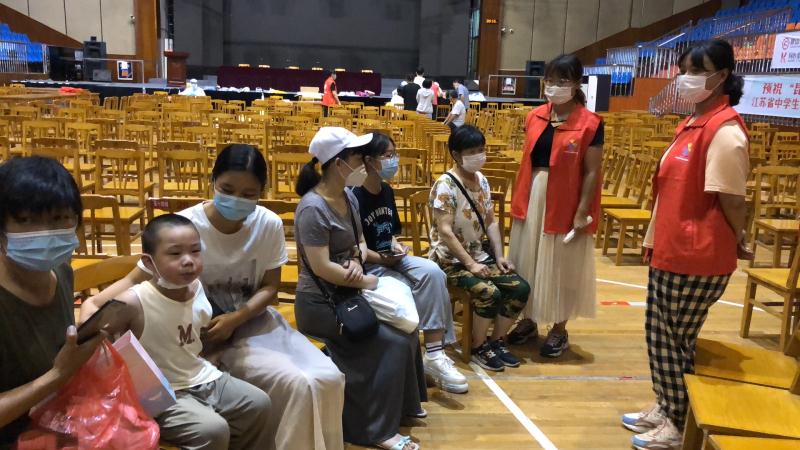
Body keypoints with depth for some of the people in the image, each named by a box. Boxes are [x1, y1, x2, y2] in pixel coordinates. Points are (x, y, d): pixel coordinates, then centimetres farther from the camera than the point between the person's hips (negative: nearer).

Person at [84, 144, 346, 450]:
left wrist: (235, 319, -18)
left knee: (328, 378, -13)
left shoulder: (269, 225, -10)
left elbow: (270, 288, -1)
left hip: (255, 320, 4)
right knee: (297, 383, -23)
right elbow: (135, 280, -12)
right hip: (210, 333, -4)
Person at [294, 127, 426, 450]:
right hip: (321, 303, -9)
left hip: (346, 295, 9)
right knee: (394, 341, -15)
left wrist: (357, 261, -9)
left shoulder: (348, 197, 5)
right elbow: (321, 267, -26)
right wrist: (367, 281, -17)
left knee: (405, 327, 5)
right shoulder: (313, 208, -22)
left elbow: (360, 242, 14)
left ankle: (402, 404, 26)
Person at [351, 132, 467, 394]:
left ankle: (436, 353, -22)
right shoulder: (355, 196, -13)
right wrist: (381, 259, -22)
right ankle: (433, 354, -8)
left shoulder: (387, 191, 11)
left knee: (432, 272, -22)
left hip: (392, 258, 6)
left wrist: (396, 246, -3)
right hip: (368, 266, -6)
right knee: (414, 293, -27)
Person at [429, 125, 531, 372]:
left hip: (479, 254, 8)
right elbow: (445, 231, -21)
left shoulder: (482, 180, 7)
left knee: (520, 288, -8)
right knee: (489, 292, -28)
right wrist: (470, 264, -23)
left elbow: (491, 222, 9)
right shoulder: (445, 185, -16)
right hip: (451, 258, -7)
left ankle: (497, 342, 10)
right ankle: (479, 348, -4)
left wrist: (500, 256, -2)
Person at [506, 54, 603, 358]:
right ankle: (529, 321, 30)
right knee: (527, 260, 13)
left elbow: (592, 172, -11)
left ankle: (559, 330, 24)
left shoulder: (590, 124, -10)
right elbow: (527, 160, 10)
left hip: (565, 202, -5)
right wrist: (519, 198, 8)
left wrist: (582, 212, -14)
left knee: (561, 266, 7)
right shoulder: (535, 117, 5)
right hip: (532, 198, 5)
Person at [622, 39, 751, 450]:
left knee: (674, 341, 5)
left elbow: (732, 200, -19)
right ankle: (665, 408, 36)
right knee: (659, 335, 18)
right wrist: (658, 240, 12)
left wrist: (737, 244, -3)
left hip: (697, 260, -9)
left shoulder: (725, 131, -20)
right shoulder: (693, 123, 10)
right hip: (669, 251, 9)